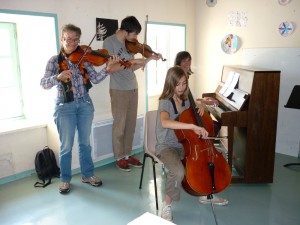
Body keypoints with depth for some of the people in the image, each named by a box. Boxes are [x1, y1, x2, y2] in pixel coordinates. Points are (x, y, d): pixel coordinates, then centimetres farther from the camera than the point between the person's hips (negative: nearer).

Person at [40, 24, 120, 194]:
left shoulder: (84, 58, 3)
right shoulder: (55, 60, -2)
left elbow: (95, 79, -7)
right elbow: (44, 84, -9)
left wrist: (108, 68, -23)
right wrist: (58, 77, -28)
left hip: (85, 104, 2)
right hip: (65, 106, -2)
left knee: (85, 142, 13)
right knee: (66, 145, 6)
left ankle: (88, 174, 29)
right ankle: (65, 179, 24)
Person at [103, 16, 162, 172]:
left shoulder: (130, 44, 9)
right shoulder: (109, 42, -9)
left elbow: (132, 68, 11)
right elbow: (110, 68, -18)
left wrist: (149, 59, 3)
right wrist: (132, 61, -21)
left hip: (133, 88, 6)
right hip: (118, 90, -6)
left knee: (131, 124, 10)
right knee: (120, 125, 2)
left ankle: (128, 154, 24)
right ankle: (119, 157, 17)